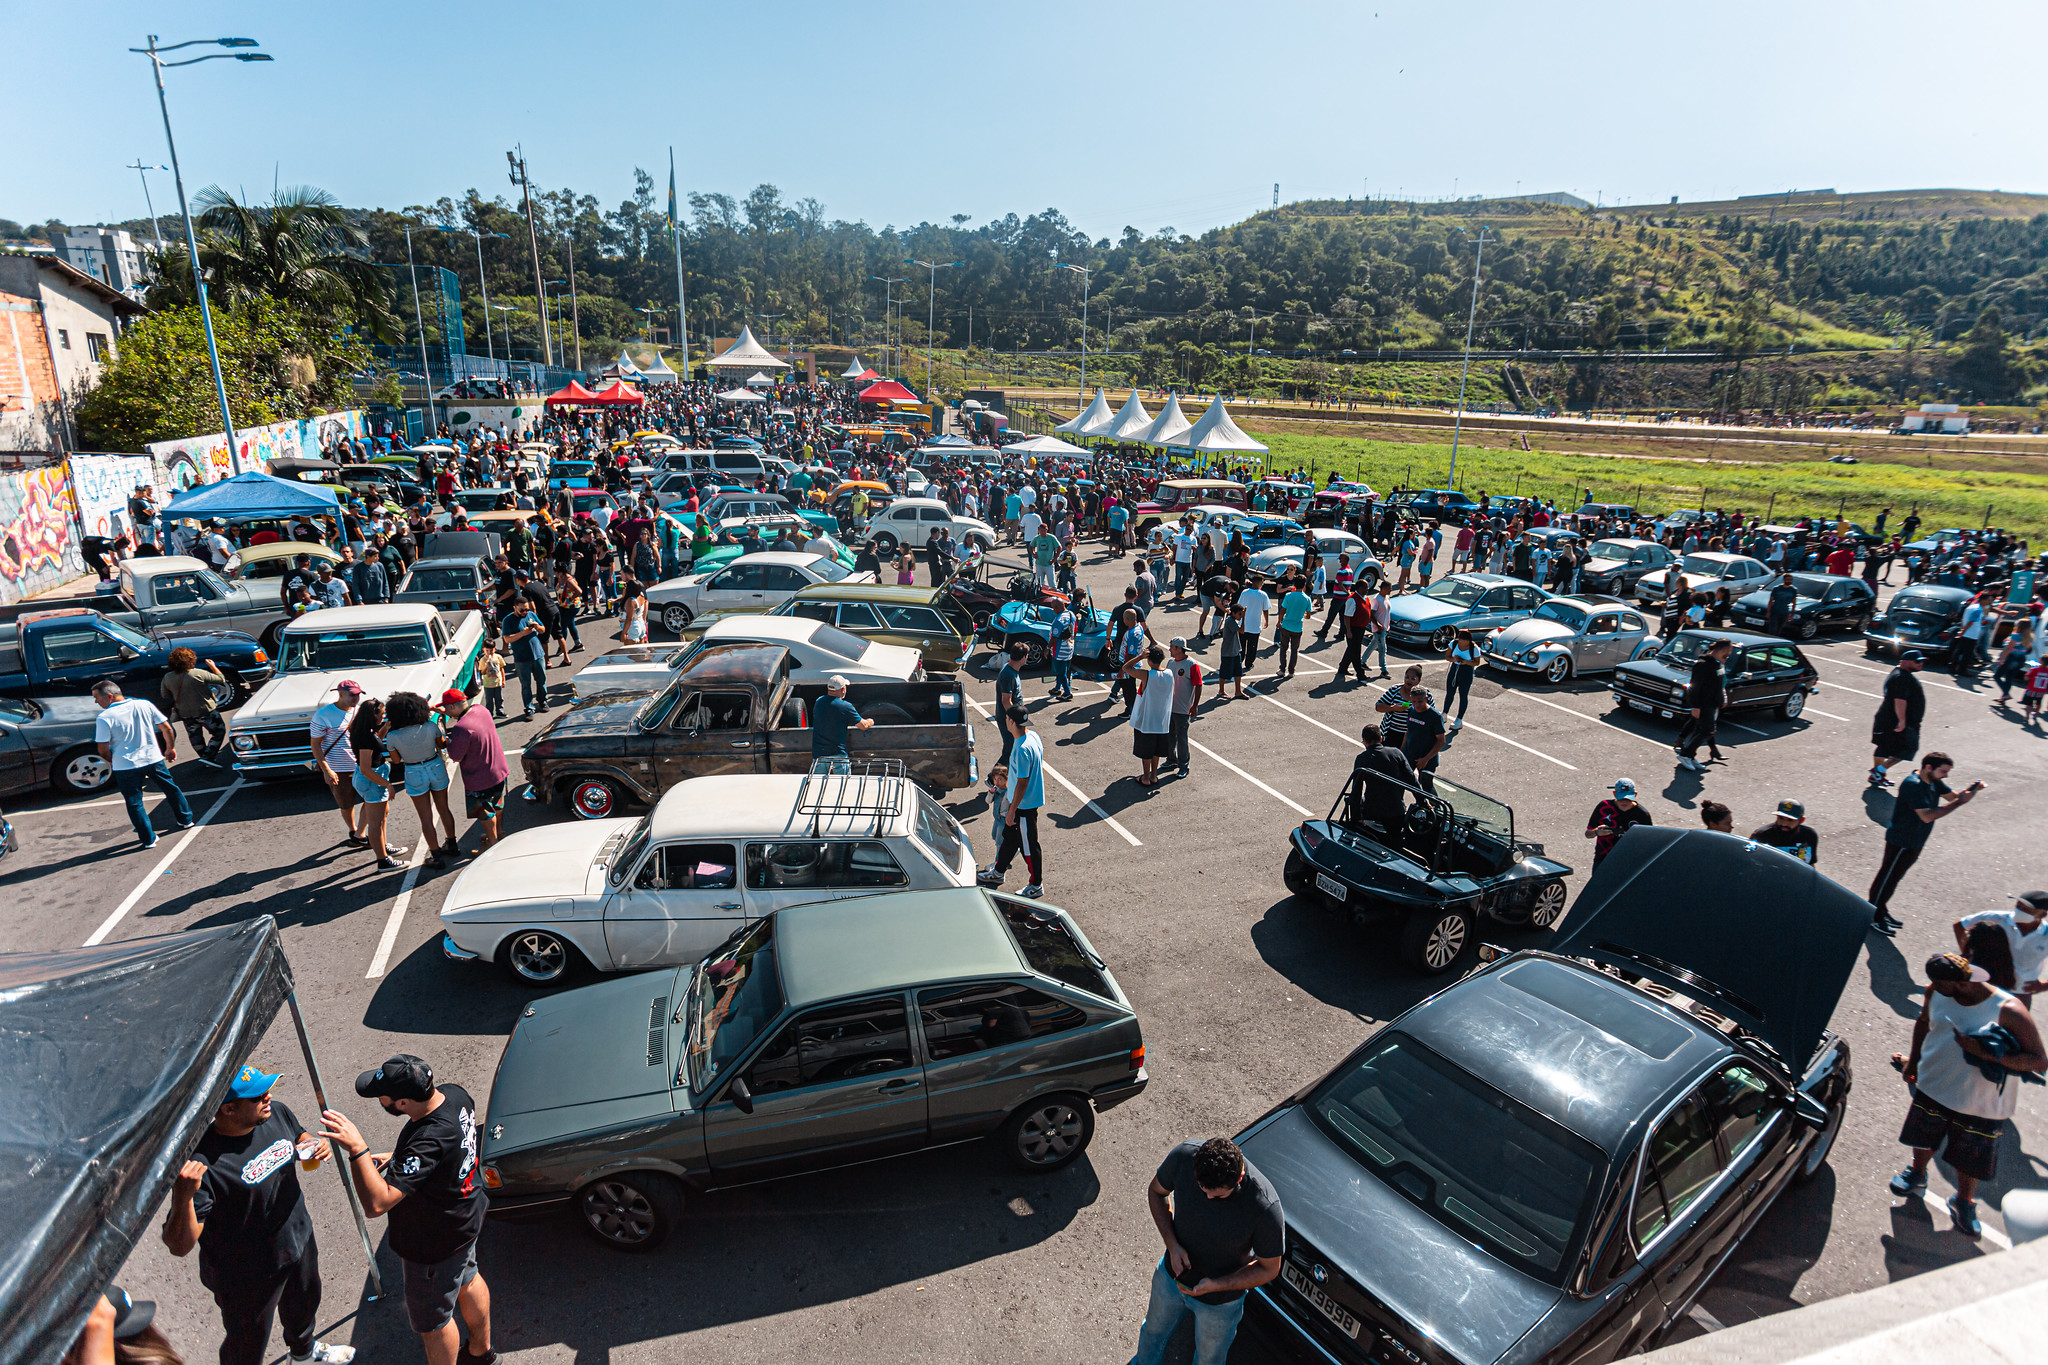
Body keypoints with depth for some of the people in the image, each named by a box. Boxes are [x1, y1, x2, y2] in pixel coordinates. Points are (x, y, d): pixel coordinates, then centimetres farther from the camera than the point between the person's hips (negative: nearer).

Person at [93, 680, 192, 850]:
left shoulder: (104, 718, -13)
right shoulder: (144, 705, -3)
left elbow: (103, 749, -10)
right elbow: (167, 729, 2)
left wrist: (114, 761, 10)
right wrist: (170, 748, 17)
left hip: (126, 766, -3)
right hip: (154, 759, 3)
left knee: (134, 803, 9)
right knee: (171, 789, 22)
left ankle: (149, 839, 12)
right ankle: (186, 820, 33)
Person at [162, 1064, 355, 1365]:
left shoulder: (277, 1114, -14)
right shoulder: (204, 1163, -35)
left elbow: (302, 1136, 9)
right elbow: (179, 1246, -32)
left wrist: (318, 1146, -13)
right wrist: (183, 1196, -48)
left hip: (300, 1242, 7)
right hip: (248, 1276, -7)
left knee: (304, 1304, 34)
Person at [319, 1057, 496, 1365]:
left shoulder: (429, 1142, -43)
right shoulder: (455, 1095, -16)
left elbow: (377, 1204, -44)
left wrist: (357, 1149, -50)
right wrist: (395, 1157, -2)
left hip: (436, 1246, -9)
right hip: (466, 1217, 9)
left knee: (431, 1322, 17)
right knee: (467, 1282, 32)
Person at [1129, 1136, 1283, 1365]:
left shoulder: (1265, 1207, -38)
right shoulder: (1183, 1156, -31)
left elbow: (1269, 1269, -20)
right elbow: (1156, 1192, -9)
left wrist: (1214, 1285, -29)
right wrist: (1172, 1244, -22)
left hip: (1219, 1301, -3)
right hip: (1170, 1276, 3)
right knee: (1154, 1329, 32)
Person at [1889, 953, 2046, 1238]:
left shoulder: (2008, 1011, -26)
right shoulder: (1936, 993, -12)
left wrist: (1987, 1054, -37)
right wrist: (1914, 1059, 11)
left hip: (1980, 1104, -3)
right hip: (1932, 1087, 3)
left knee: (1969, 1160, 14)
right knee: (1923, 1140, 23)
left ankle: (1964, 1203, 40)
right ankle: (1917, 1175, 51)